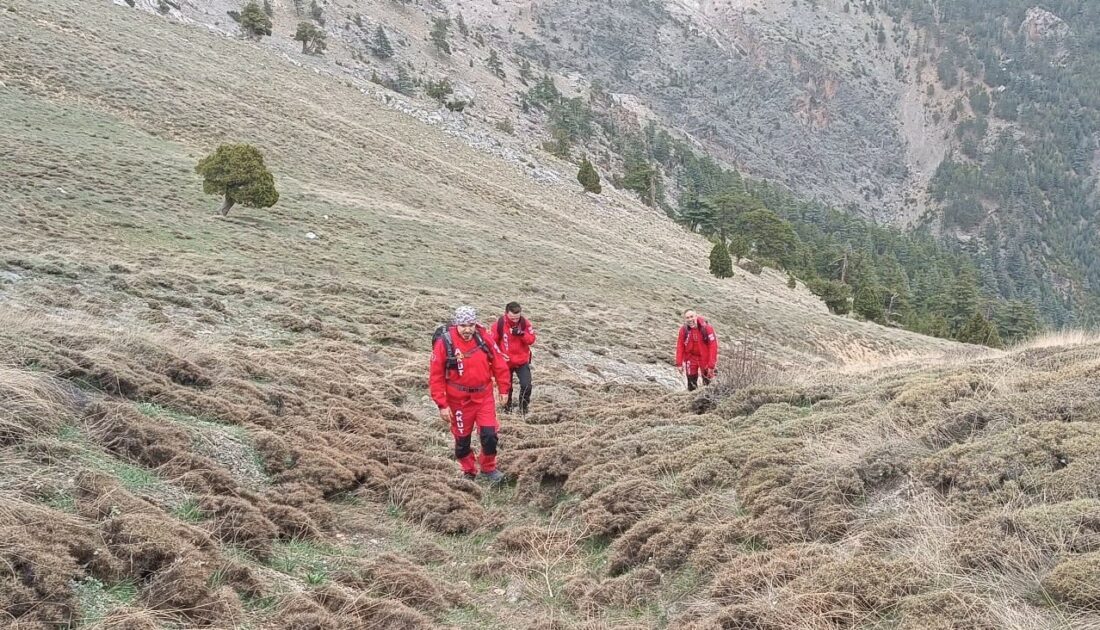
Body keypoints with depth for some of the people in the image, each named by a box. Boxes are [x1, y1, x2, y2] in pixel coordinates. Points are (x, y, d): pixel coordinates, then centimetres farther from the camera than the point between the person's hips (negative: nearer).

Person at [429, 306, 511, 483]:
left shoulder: (483, 337, -9)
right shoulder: (444, 343, -17)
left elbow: (499, 363, 3)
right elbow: (436, 377, -12)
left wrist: (503, 388, 5)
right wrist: (442, 404, -12)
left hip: (484, 396, 2)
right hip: (459, 400, -2)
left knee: (489, 434, -3)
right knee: (462, 439, 11)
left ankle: (488, 468, 22)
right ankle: (469, 472, 33)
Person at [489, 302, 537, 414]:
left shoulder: (524, 322, -10)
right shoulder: (500, 323, -17)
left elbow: (531, 340, -10)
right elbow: (492, 342, -10)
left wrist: (521, 334, -27)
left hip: (522, 361, 1)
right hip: (505, 362, -1)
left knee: (526, 385, -11)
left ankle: (523, 406, 11)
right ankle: (507, 406, 35)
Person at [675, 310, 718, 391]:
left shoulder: (707, 328, -20)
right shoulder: (684, 330, -11)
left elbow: (713, 346, -18)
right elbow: (680, 346, -4)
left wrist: (711, 365, -20)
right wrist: (679, 363, -8)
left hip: (705, 359, -2)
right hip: (691, 358, 2)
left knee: (707, 384, 5)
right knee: (691, 384, 9)